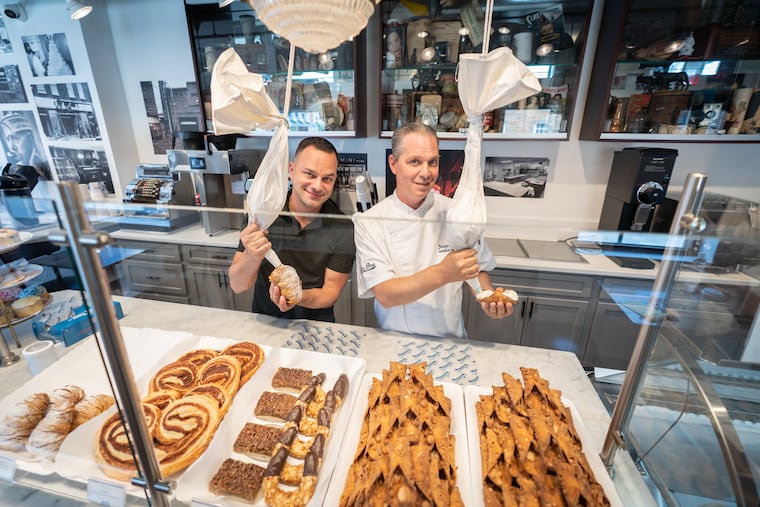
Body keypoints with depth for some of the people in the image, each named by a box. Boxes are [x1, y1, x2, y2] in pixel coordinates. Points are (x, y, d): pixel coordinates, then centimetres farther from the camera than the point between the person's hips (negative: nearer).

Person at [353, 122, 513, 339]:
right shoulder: (369, 222, -9)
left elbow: (477, 270, 9)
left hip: (450, 340, 2)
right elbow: (385, 296, -17)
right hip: (397, 343, -2)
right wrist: (442, 274, -30)